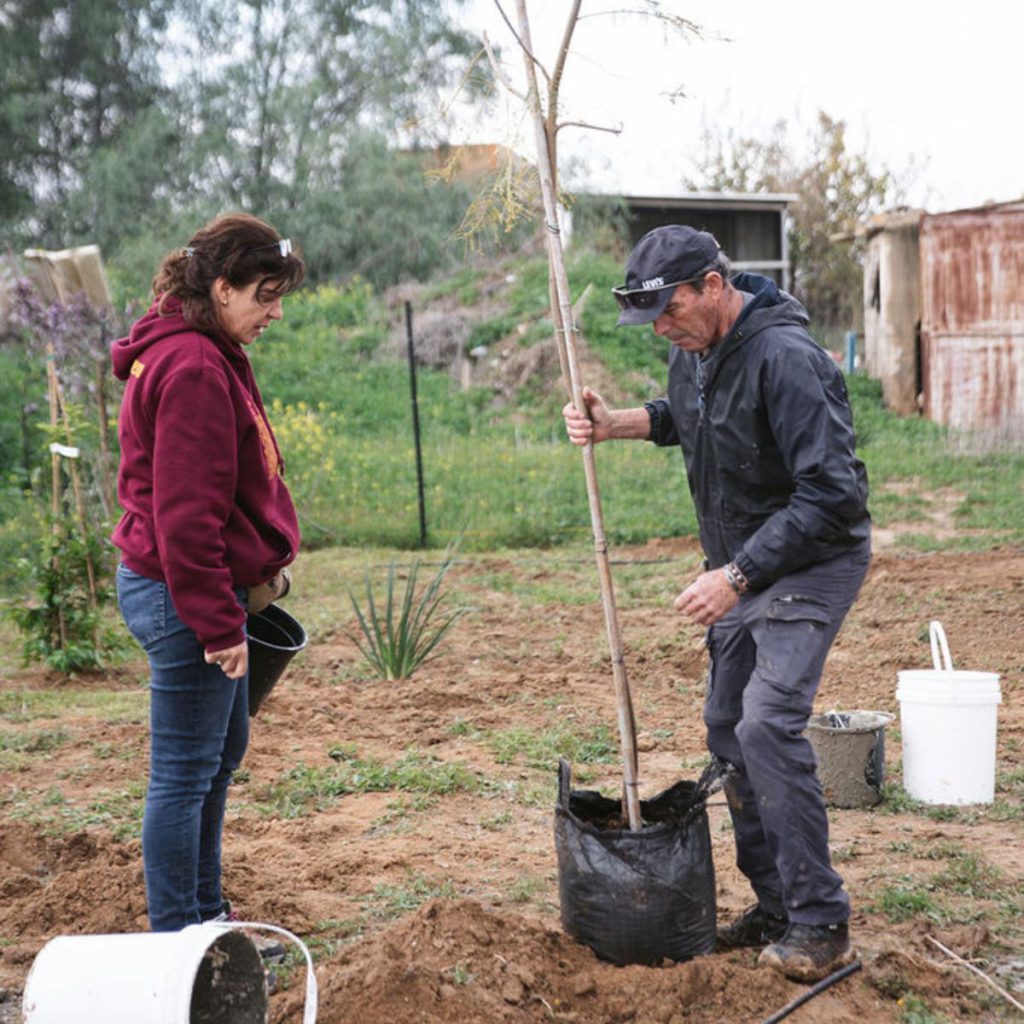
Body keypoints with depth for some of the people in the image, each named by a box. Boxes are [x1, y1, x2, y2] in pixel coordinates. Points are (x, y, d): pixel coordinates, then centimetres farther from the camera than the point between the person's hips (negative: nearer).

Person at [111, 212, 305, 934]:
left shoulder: (208, 357, 13)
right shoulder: (193, 368, -20)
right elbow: (186, 513, -24)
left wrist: (254, 580, 18)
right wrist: (218, 623, -21)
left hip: (204, 593, 11)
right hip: (185, 600, -11)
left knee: (223, 751, 21)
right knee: (185, 772, 0)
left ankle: (205, 914, 36)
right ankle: (175, 939, 12)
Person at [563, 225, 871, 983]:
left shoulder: (784, 357, -26)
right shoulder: (695, 349, 2)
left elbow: (830, 493, -29)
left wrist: (736, 576, -29)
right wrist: (619, 423, 5)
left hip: (811, 563, -9)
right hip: (742, 563, 10)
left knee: (767, 725, -20)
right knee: (727, 729, 10)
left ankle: (821, 926, -8)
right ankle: (775, 908, 22)